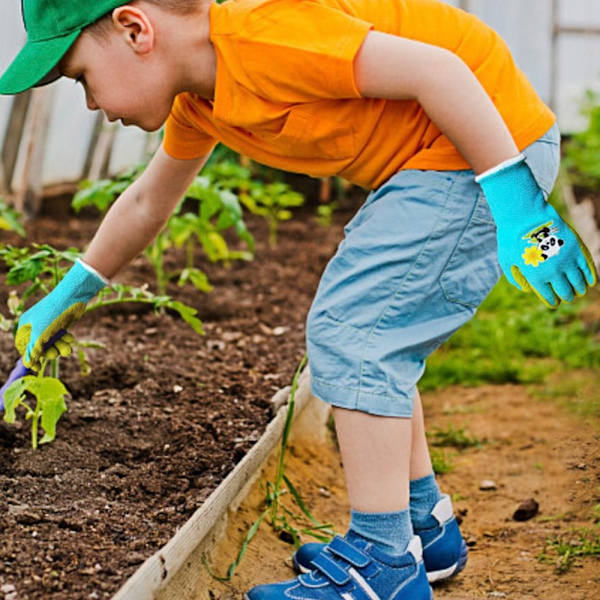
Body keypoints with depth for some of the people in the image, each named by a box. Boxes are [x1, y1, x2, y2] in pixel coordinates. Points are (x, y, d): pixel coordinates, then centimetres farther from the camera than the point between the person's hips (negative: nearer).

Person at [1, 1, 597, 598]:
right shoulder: (197, 99, 7)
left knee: (349, 330, -11)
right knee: (369, 338, 14)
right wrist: (68, 296, 33)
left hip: (492, 139, -10)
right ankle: (425, 527, 26)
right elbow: (147, 202, 25)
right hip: (427, 160, 10)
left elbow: (436, 68, -26)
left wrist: (515, 203, -23)